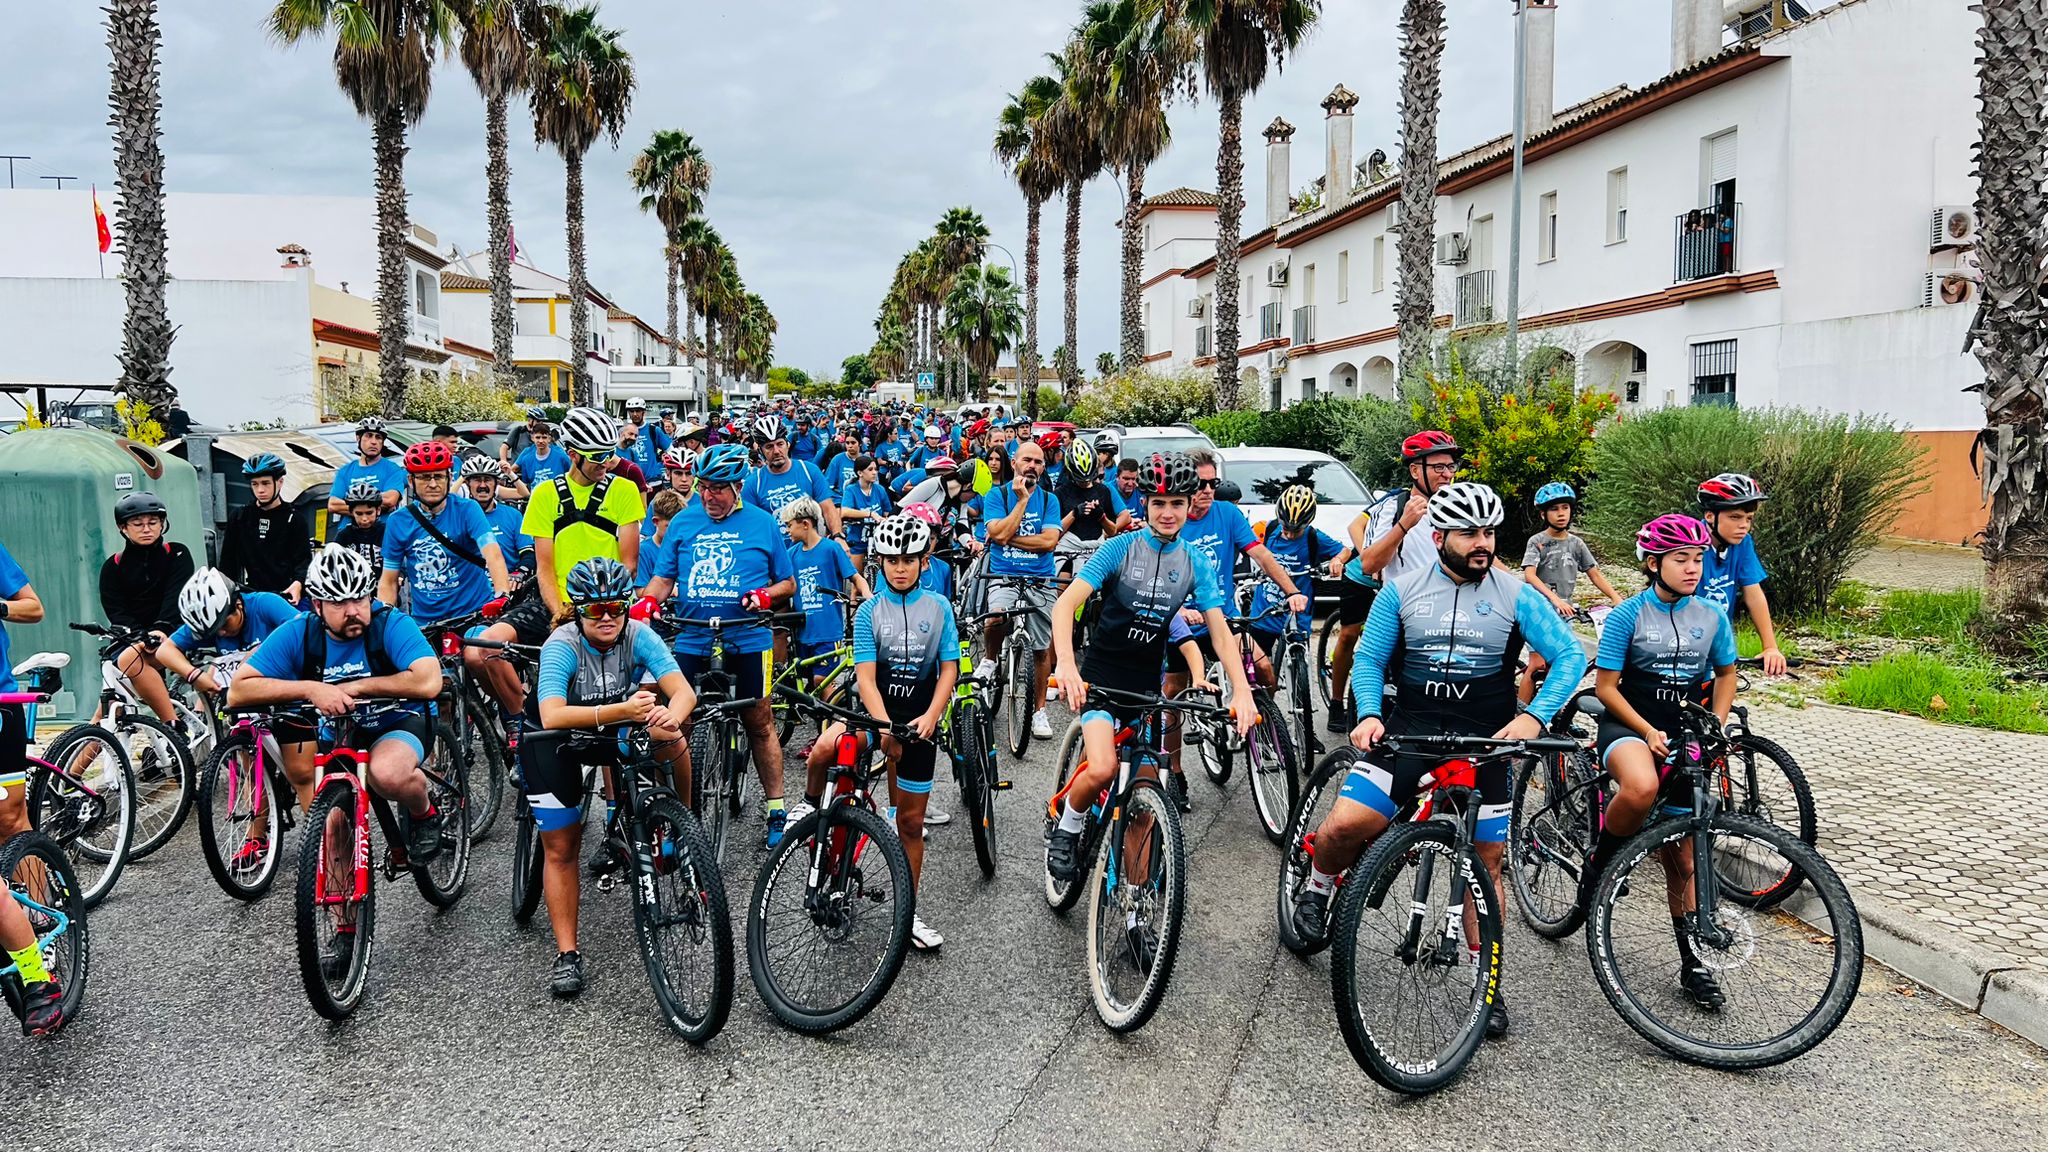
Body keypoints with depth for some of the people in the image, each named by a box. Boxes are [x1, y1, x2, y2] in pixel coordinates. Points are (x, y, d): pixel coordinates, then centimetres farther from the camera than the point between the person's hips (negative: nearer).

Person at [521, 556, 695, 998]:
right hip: (554, 742, -3)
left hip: (614, 727, 3)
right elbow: (552, 717, -44)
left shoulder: (638, 635, -21)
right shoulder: (561, 645, -29)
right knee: (561, 849, -5)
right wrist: (620, 711, -55)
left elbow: (683, 690, -30)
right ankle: (567, 954, 5)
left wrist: (671, 716, -54)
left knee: (671, 741, -25)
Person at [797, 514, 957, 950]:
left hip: (919, 719, 1)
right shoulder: (870, 610, -3)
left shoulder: (938, 608, 2)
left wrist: (931, 715, -18)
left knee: (911, 820, 7)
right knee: (824, 748, -34)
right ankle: (811, 804, -1)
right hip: (873, 710, -1)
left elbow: (949, 668, -2)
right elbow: (866, 676, -11)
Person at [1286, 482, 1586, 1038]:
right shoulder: (1402, 591, 2)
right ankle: (1318, 888, 14)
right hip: (1408, 728, 0)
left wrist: (1532, 716, -17)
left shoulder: (1516, 595, -1)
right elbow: (1368, 659, 6)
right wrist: (1370, 714, -12)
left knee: (1485, 862, 6)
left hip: (1485, 741, 1)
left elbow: (1571, 657, -3)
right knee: (1345, 825, -19)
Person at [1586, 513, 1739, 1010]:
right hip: (1628, 727, -4)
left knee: (1682, 860, 6)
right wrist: (1648, 732, -17)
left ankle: (1692, 962, 18)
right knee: (1641, 787, -41)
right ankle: (1598, 864, -13)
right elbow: (1605, 685, -8)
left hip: (1684, 736, 4)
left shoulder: (1712, 617, 2)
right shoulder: (1628, 615, -9)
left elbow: (1726, 675, 16)